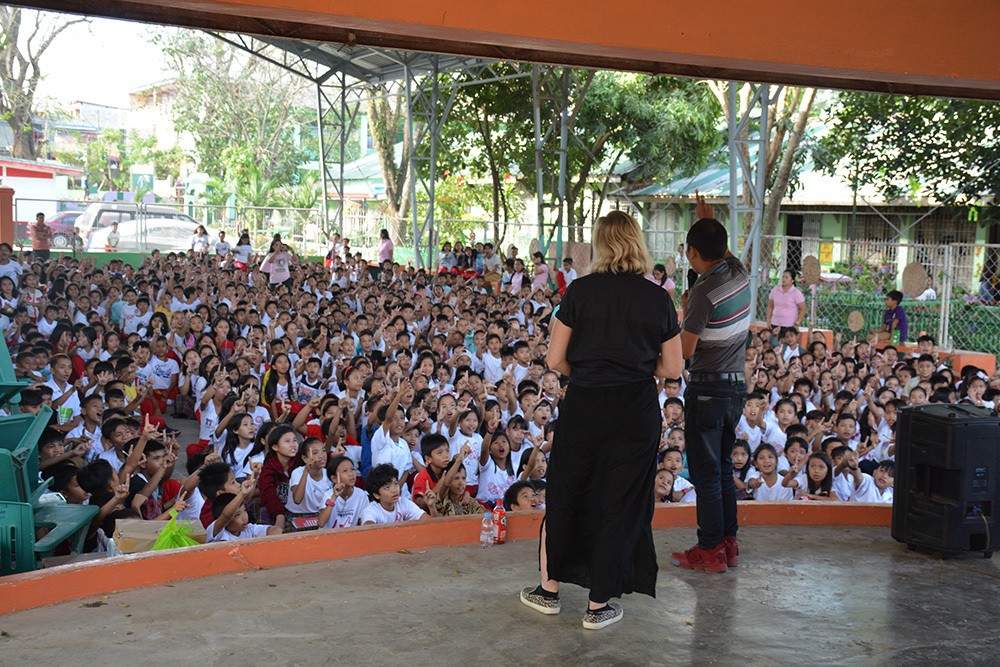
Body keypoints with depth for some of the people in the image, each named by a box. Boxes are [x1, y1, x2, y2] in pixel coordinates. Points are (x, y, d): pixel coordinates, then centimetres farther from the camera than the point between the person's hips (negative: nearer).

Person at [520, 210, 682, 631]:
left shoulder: (580, 291, -5)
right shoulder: (658, 299, 0)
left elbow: (555, 360, -5)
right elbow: (671, 369, 3)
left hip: (582, 407, 0)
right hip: (636, 414, 1)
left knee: (565, 494, 16)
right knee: (620, 502, 9)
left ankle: (549, 589, 27)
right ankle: (599, 605, 17)